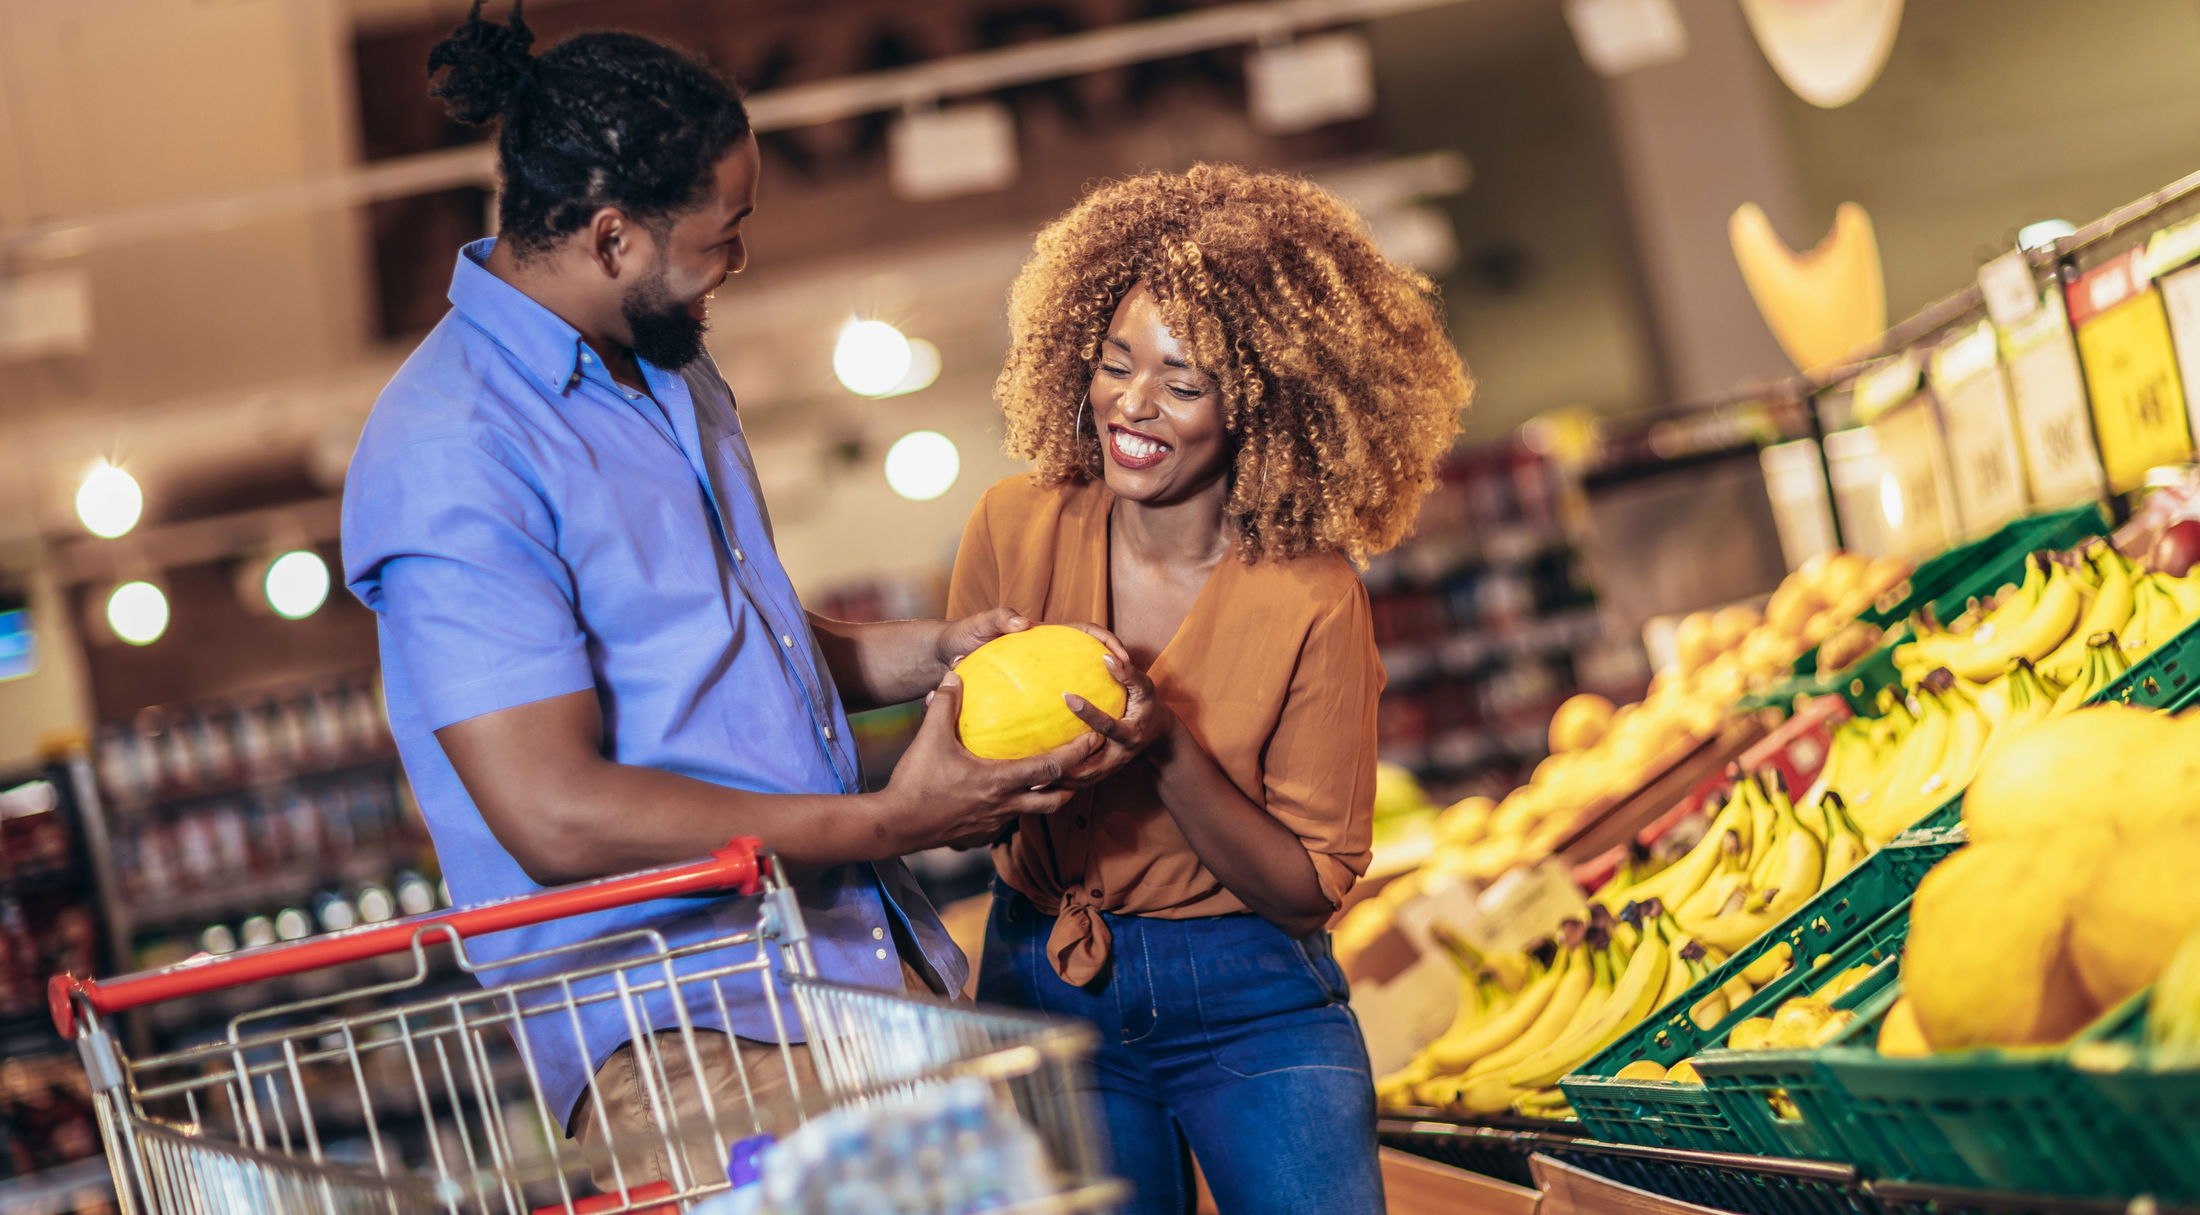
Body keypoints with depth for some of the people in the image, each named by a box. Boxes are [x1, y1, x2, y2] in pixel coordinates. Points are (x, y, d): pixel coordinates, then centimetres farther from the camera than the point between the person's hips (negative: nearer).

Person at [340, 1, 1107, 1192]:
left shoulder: (668, 364, 15)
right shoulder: (449, 460, -16)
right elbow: (556, 816, -21)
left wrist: (924, 651, 9)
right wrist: (890, 821, -16)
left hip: (873, 963, 8)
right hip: (674, 1038, -8)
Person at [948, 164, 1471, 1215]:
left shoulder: (1310, 599, -14)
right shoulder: (1018, 528, -6)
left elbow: (1311, 884, -11)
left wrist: (1171, 756, -25)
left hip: (1247, 1000, -2)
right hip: (1043, 988, 3)